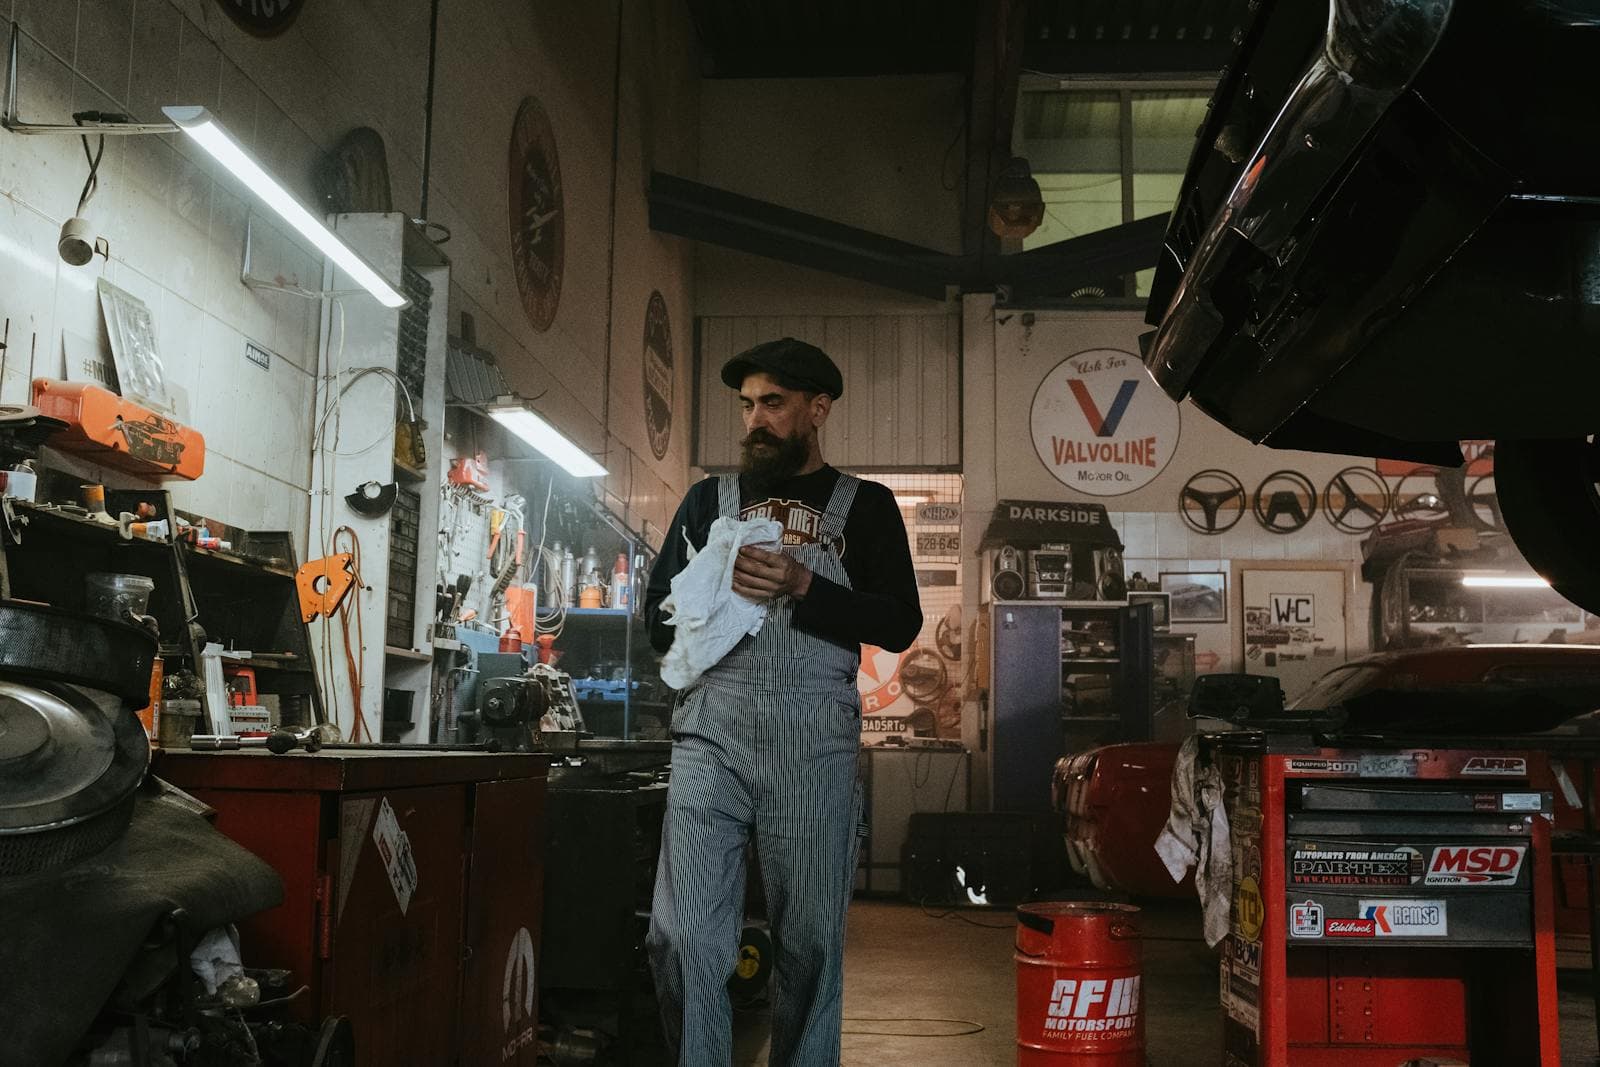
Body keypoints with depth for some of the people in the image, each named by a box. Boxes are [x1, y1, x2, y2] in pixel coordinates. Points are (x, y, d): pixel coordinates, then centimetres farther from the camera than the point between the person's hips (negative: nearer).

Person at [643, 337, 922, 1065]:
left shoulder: (864, 505, 12)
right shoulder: (710, 499, 19)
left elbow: (900, 624, 2)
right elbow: (658, 620, 16)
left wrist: (803, 587, -10)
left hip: (814, 741, -1)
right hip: (712, 734, 2)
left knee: (810, 938, 2)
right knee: (682, 935, -5)